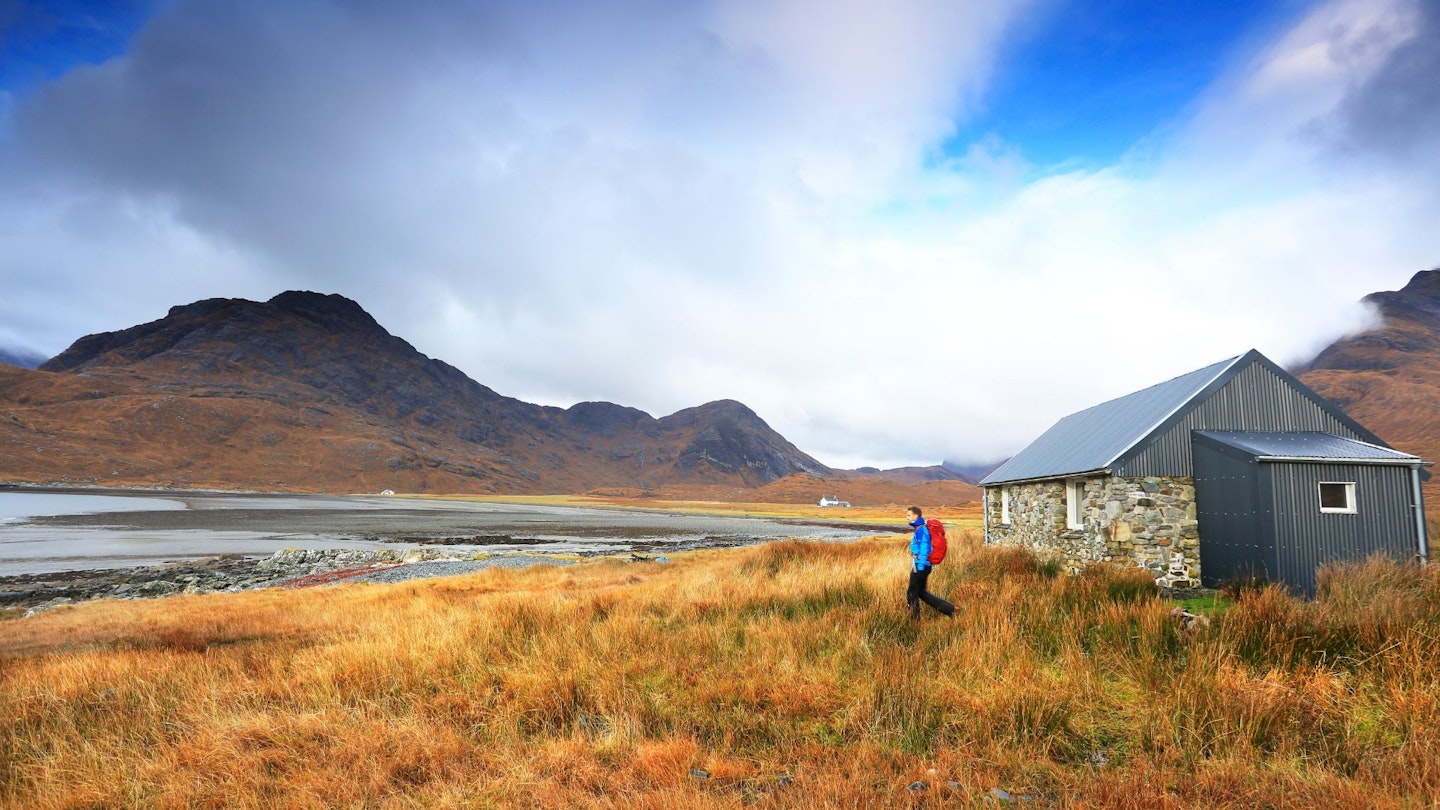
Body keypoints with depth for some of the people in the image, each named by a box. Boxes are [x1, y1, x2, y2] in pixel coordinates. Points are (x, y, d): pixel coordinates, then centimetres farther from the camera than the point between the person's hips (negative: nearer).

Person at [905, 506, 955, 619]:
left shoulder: (921, 530, -16)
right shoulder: (919, 529, 13)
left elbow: (924, 549, -21)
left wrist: (920, 567, -22)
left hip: (921, 566, -10)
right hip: (919, 565, 10)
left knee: (912, 593, 2)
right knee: (921, 593, 16)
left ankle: (915, 619, 13)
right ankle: (949, 609, 16)